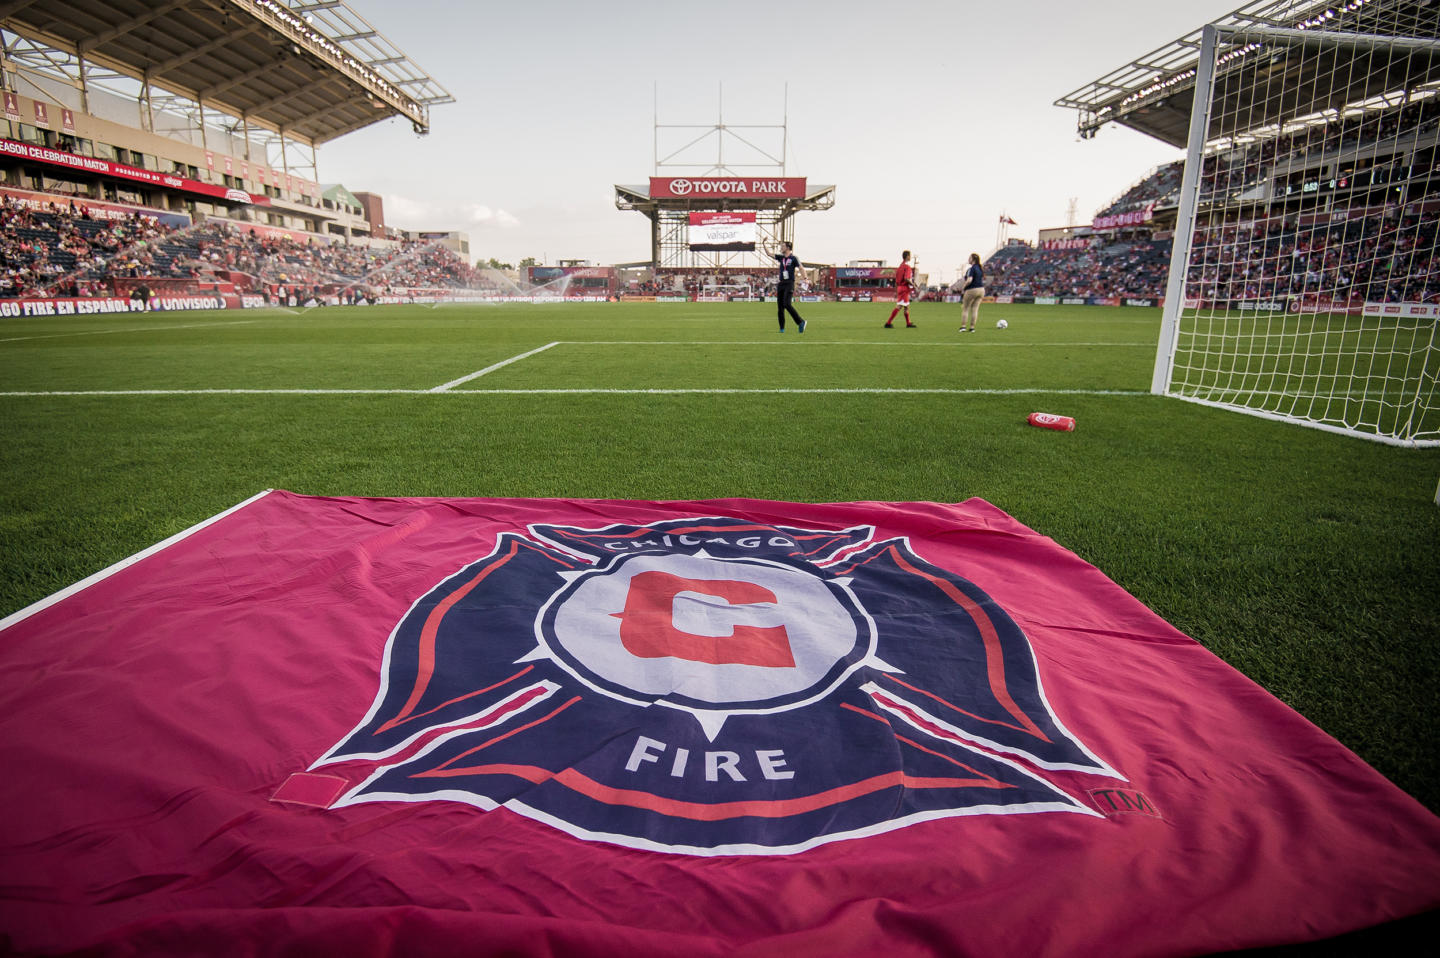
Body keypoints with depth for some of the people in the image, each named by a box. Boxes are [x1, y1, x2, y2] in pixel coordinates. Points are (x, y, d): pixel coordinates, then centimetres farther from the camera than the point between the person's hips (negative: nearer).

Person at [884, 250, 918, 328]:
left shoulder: (900, 266, 14)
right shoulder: (907, 266, -13)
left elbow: (896, 280, 15)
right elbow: (906, 278, -25)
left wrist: (896, 292, 19)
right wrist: (913, 284, -13)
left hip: (899, 287, 9)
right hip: (904, 288, -9)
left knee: (907, 306, 16)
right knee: (899, 306, -10)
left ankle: (908, 323, 23)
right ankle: (888, 323, -14)